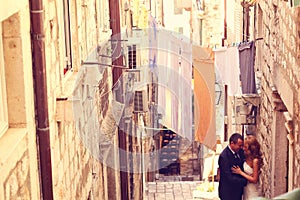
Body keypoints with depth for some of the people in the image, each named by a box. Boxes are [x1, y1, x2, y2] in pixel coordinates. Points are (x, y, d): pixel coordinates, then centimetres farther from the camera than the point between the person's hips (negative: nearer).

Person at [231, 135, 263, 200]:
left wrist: (240, 172, -17)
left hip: (252, 192, -7)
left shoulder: (255, 160, -20)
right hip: (246, 190, 7)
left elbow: (254, 180, -19)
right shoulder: (247, 158, 2)